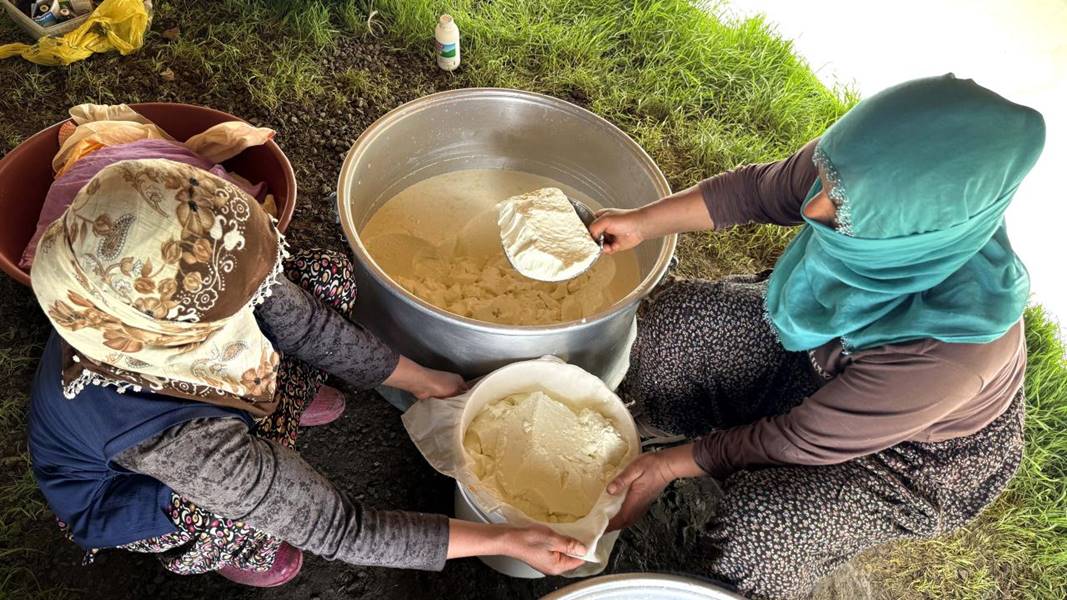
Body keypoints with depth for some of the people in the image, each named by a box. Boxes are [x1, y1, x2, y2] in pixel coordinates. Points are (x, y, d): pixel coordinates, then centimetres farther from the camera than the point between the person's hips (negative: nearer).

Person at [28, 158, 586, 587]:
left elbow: (303, 320, -14)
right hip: (120, 490, -4)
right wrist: (502, 540, -29)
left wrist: (422, 381, -6)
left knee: (327, 277, -10)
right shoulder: (182, 439, -46)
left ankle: (267, 399, 19)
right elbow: (339, 531, -35)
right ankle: (213, 546, 6)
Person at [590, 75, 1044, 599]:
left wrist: (672, 465, -17)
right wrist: (643, 222, -5)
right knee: (675, 320, -8)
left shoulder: (951, 345, -42)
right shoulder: (865, 177, -30)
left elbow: (806, 440, -27)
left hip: (920, 448, -5)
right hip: (824, 353, 5)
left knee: (756, 533, -27)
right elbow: (759, 191, -7)